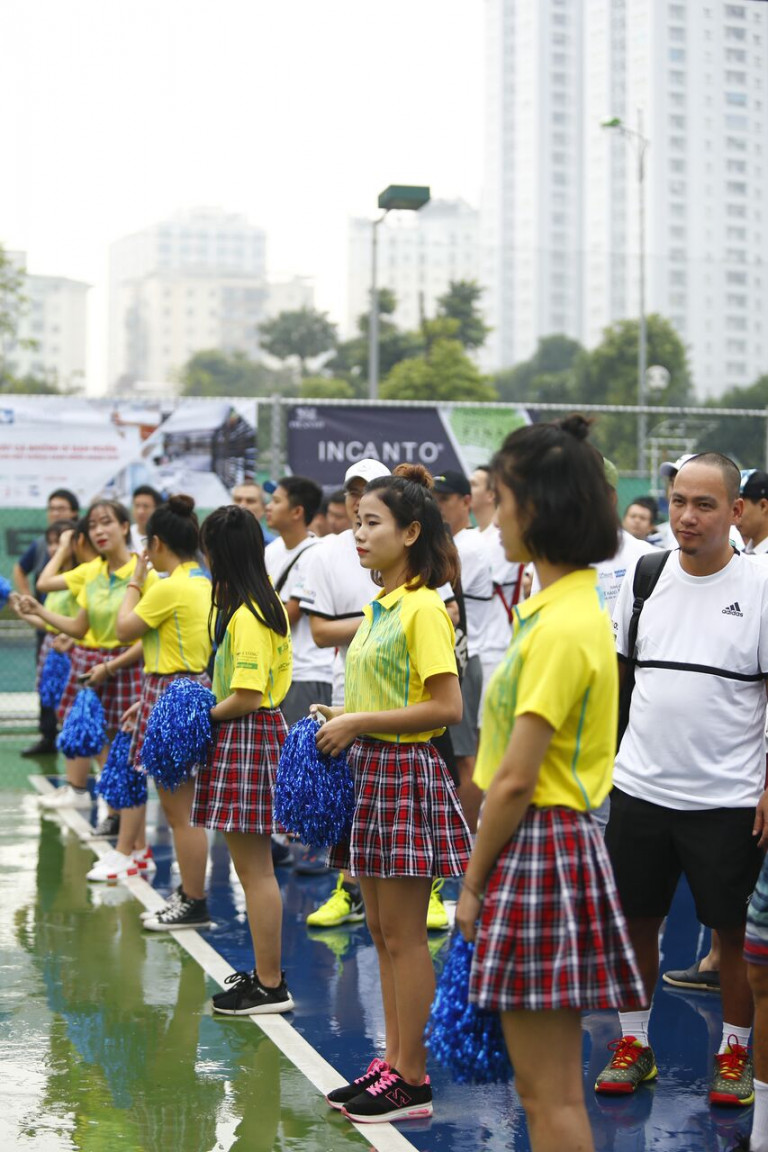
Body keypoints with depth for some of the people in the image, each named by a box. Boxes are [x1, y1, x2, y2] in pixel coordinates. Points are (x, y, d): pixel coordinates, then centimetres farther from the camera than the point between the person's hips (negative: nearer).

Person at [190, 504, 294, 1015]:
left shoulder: (245, 616, -19)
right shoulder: (266, 602, 12)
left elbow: (247, 697, -23)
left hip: (246, 735, -10)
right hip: (260, 729, 10)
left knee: (254, 869, -4)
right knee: (253, 867, 16)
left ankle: (270, 985, 3)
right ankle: (267, 971, 23)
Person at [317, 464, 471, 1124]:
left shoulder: (424, 607, -14)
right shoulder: (378, 605, 13)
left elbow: (446, 707, -19)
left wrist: (360, 723, -16)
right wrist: (343, 720, 5)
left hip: (405, 773, -9)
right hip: (368, 770, 9)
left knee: (404, 935, -2)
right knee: (382, 931, 13)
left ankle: (413, 1081, 7)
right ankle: (393, 1062, 22)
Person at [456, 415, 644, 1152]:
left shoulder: (562, 627, -19)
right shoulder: (569, 605, 12)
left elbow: (515, 782, -18)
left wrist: (473, 883, -8)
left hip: (539, 848, -10)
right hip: (552, 841, 10)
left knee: (548, 1093, -1)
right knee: (551, 1086, 16)